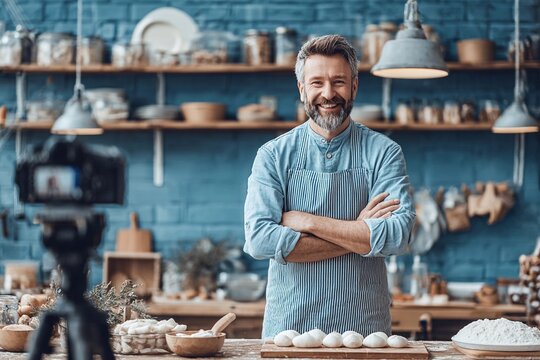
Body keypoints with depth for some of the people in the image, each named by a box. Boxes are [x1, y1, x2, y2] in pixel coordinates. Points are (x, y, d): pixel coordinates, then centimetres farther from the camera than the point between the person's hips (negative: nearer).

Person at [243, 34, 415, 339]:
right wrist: (359, 234, -14)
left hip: (365, 328, 0)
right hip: (288, 327, 0)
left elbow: (398, 236, -15)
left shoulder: (383, 152, -1)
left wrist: (307, 222, -15)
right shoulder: (273, 156, 0)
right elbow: (259, 240, -13)